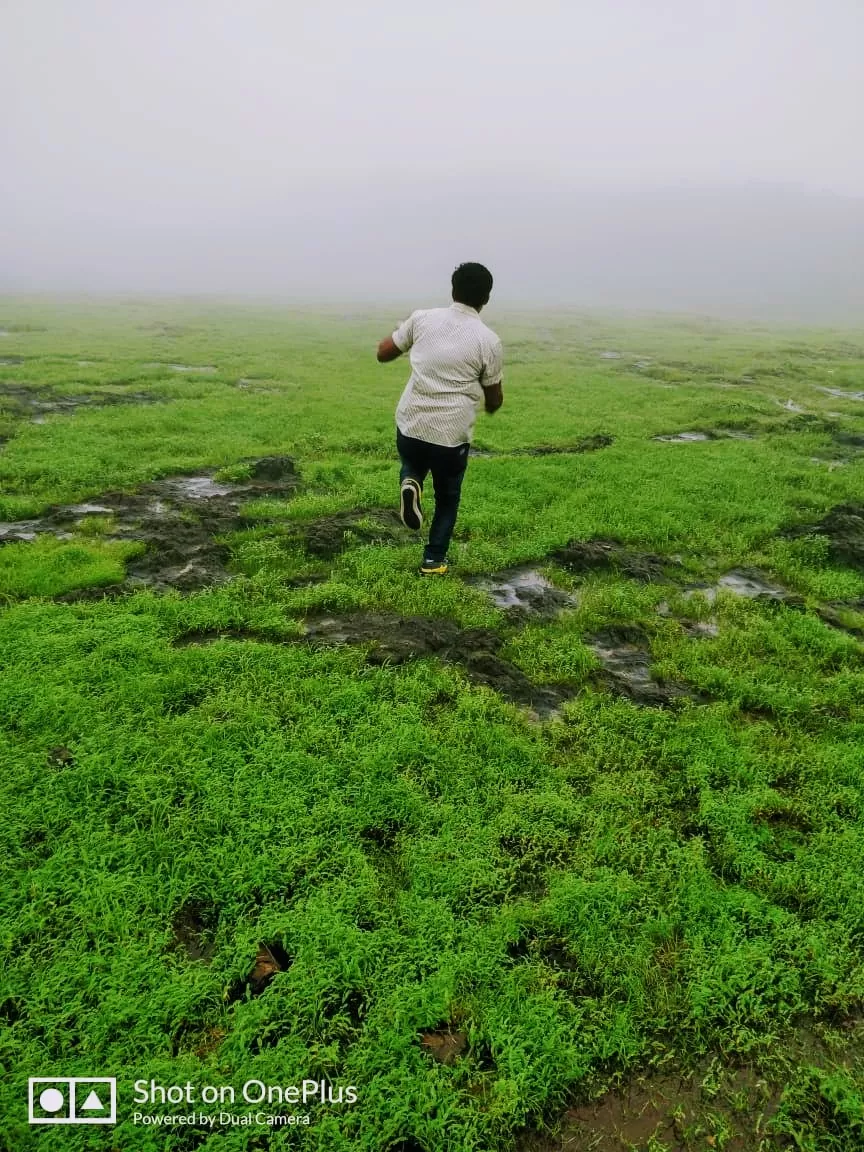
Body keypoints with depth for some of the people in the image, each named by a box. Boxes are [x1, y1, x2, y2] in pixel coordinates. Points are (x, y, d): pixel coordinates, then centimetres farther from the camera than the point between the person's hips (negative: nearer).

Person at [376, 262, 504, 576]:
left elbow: (383, 353, 9)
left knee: (412, 466, 33)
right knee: (447, 497, 22)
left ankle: (410, 483, -1)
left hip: (410, 425, 2)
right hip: (452, 435, -2)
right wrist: (492, 402, 29)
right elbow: (494, 401, 4)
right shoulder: (488, 340, -4)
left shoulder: (423, 318, 0)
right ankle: (434, 560, 23)